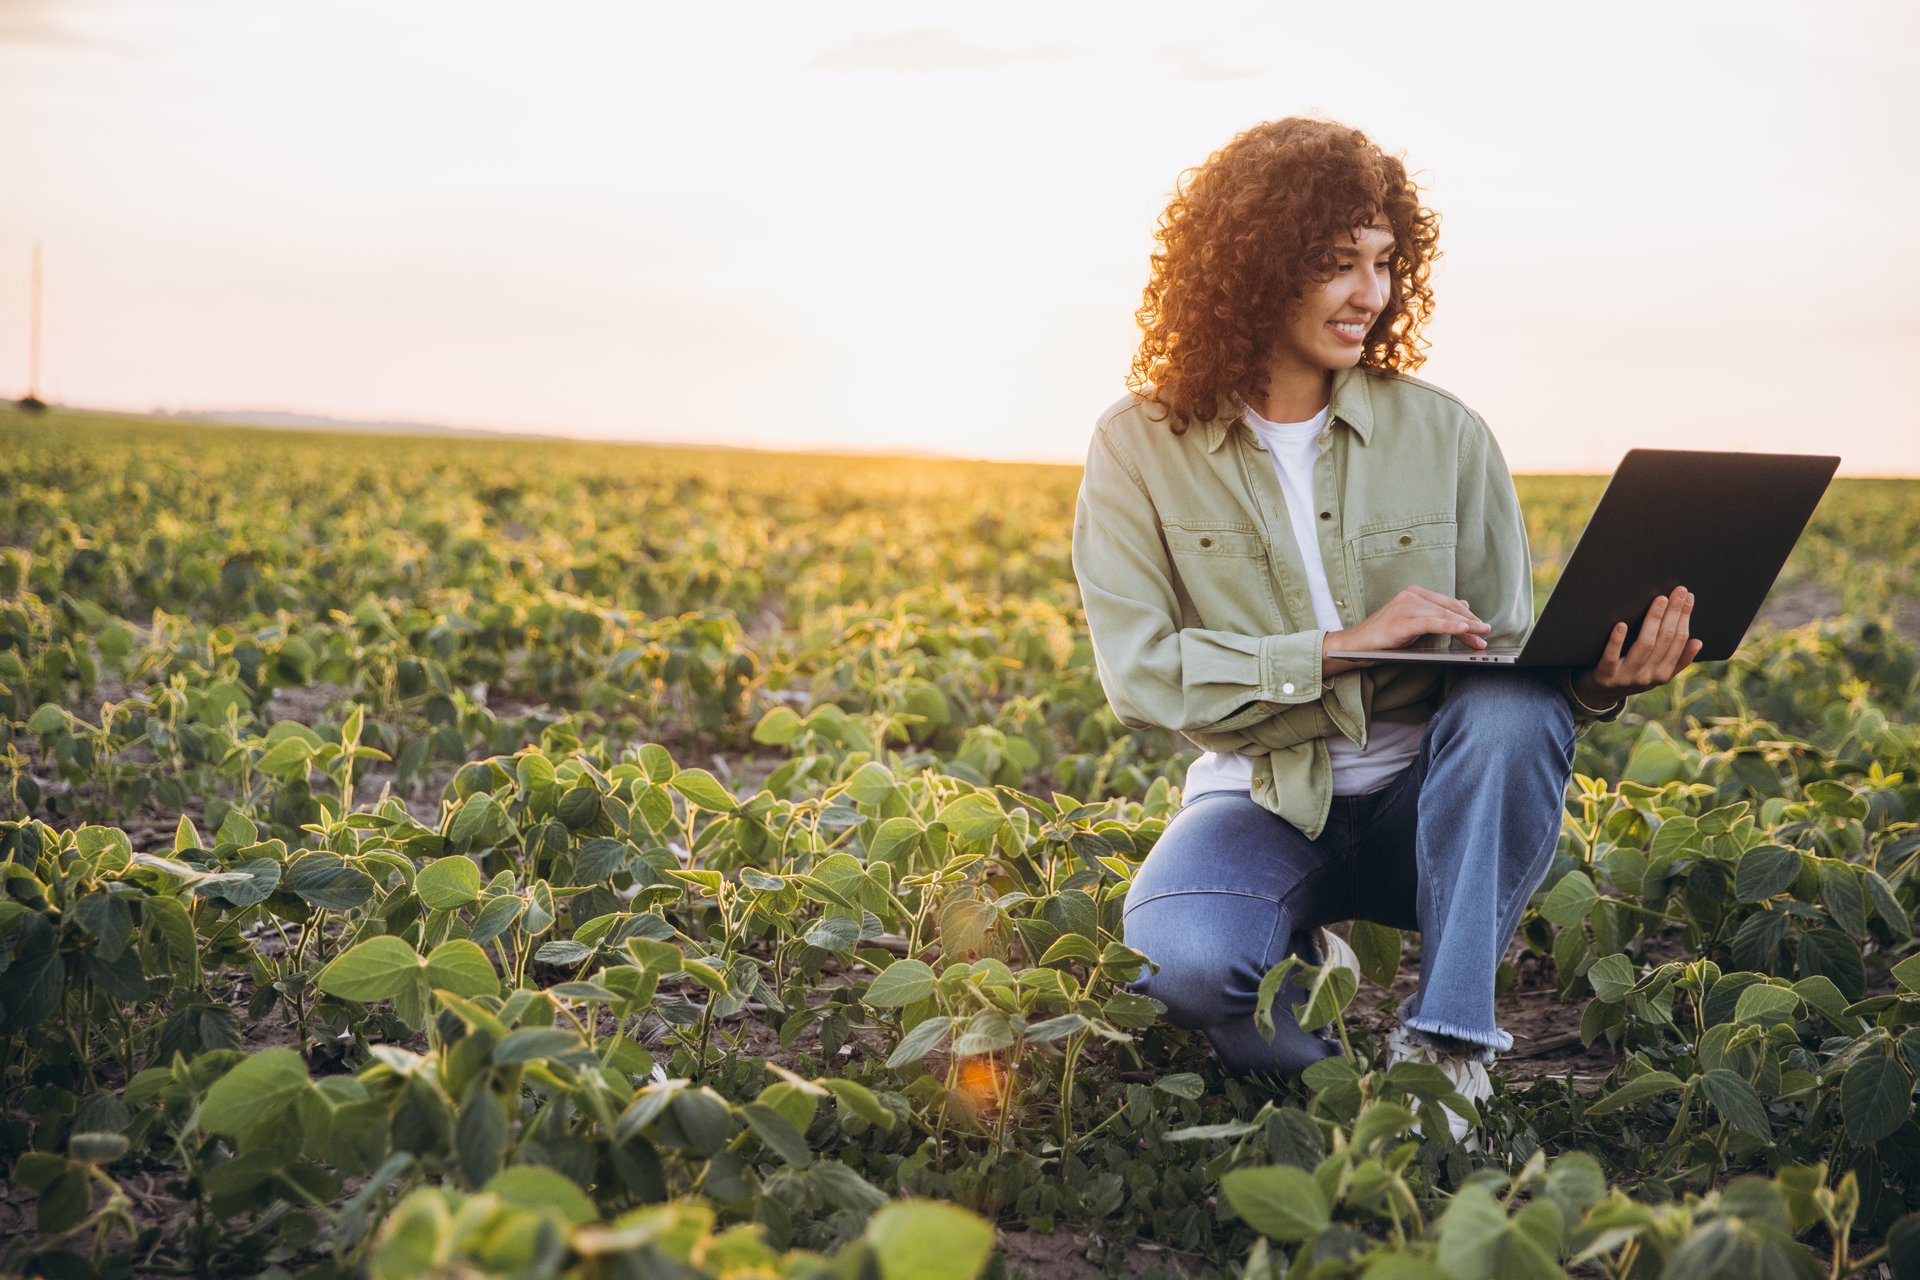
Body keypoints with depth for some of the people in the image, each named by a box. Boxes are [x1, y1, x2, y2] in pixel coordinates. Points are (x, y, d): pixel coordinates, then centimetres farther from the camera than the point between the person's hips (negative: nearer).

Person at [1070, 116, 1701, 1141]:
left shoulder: (1445, 435, -1)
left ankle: (1444, 1044, -20)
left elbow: (1510, 655, 0)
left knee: (1520, 709, -33)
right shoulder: (1141, 446, -5)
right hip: (1263, 801, -1)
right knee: (1176, 960, -34)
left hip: (1430, 802, 2)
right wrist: (1339, 647, -24)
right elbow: (1138, 670, -13)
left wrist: (1593, 679, -24)